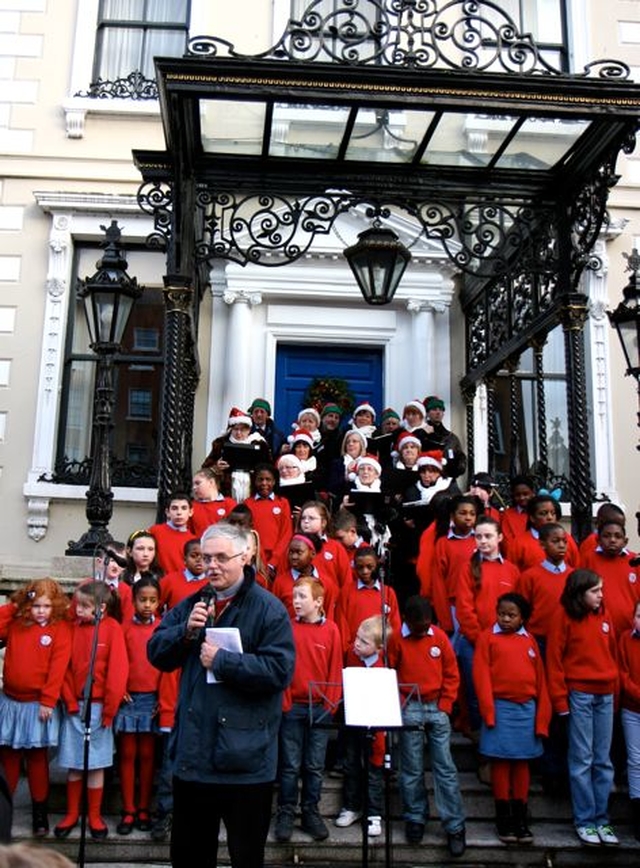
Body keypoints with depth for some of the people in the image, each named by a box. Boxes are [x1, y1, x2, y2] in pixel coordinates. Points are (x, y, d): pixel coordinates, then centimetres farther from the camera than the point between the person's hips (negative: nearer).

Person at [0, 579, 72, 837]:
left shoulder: (61, 628, -9)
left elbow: (58, 668, -13)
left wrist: (48, 701, -17)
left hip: (38, 704, -3)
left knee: (37, 759, 6)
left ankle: (40, 812, 16)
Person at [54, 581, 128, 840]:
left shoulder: (112, 628, -7)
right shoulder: (73, 627, 3)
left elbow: (118, 670, -9)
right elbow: (65, 666, 3)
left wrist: (109, 709, -10)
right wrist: (70, 701, -6)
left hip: (98, 706, -3)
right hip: (74, 705, 3)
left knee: (95, 765, 5)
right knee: (73, 763, 9)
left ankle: (95, 816, 18)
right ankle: (72, 813, 23)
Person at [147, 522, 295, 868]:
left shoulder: (269, 609, -10)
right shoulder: (191, 605, 10)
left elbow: (279, 670, -20)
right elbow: (156, 653, 7)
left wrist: (222, 660, -18)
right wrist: (186, 630, -11)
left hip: (245, 759, -6)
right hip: (193, 752, 6)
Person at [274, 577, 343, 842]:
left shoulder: (331, 630, 0)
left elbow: (335, 669, 2)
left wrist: (331, 704, -2)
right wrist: (283, 702, -7)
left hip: (320, 708, 1)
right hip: (292, 707, -1)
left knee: (315, 766, 9)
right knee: (290, 765, 5)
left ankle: (311, 813, 20)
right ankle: (286, 814, 15)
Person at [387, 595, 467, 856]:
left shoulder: (440, 637, 1)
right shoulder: (397, 640, -3)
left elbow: (451, 674, 6)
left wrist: (445, 706, 0)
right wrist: (398, 705, -6)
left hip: (437, 707, 1)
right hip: (409, 709, -1)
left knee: (445, 767, 1)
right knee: (411, 769, 6)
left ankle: (455, 826, 6)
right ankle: (415, 819, 21)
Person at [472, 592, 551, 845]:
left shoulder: (529, 640, 8)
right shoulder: (487, 637, -1)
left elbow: (540, 679, 9)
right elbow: (481, 674, -5)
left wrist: (542, 716, 4)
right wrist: (488, 710, -12)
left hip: (527, 708, 3)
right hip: (501, 708, -3)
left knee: (522, 762, 9)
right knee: (501, 762, 2)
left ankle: (521, 819, 18)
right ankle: (504, 819, 12)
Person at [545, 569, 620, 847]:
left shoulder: (604, 615, 8)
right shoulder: (565, 616, -7)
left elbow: (612, 653, 13)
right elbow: (554, 659, -7)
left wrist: (616, 688, 8)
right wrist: (560, 699, -9)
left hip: (605, 695, 5)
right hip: (579, 694, -5)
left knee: (603, 760, 8)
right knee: (582, 760, 1)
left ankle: (602, 819, 16)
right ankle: (584, 821, 9)